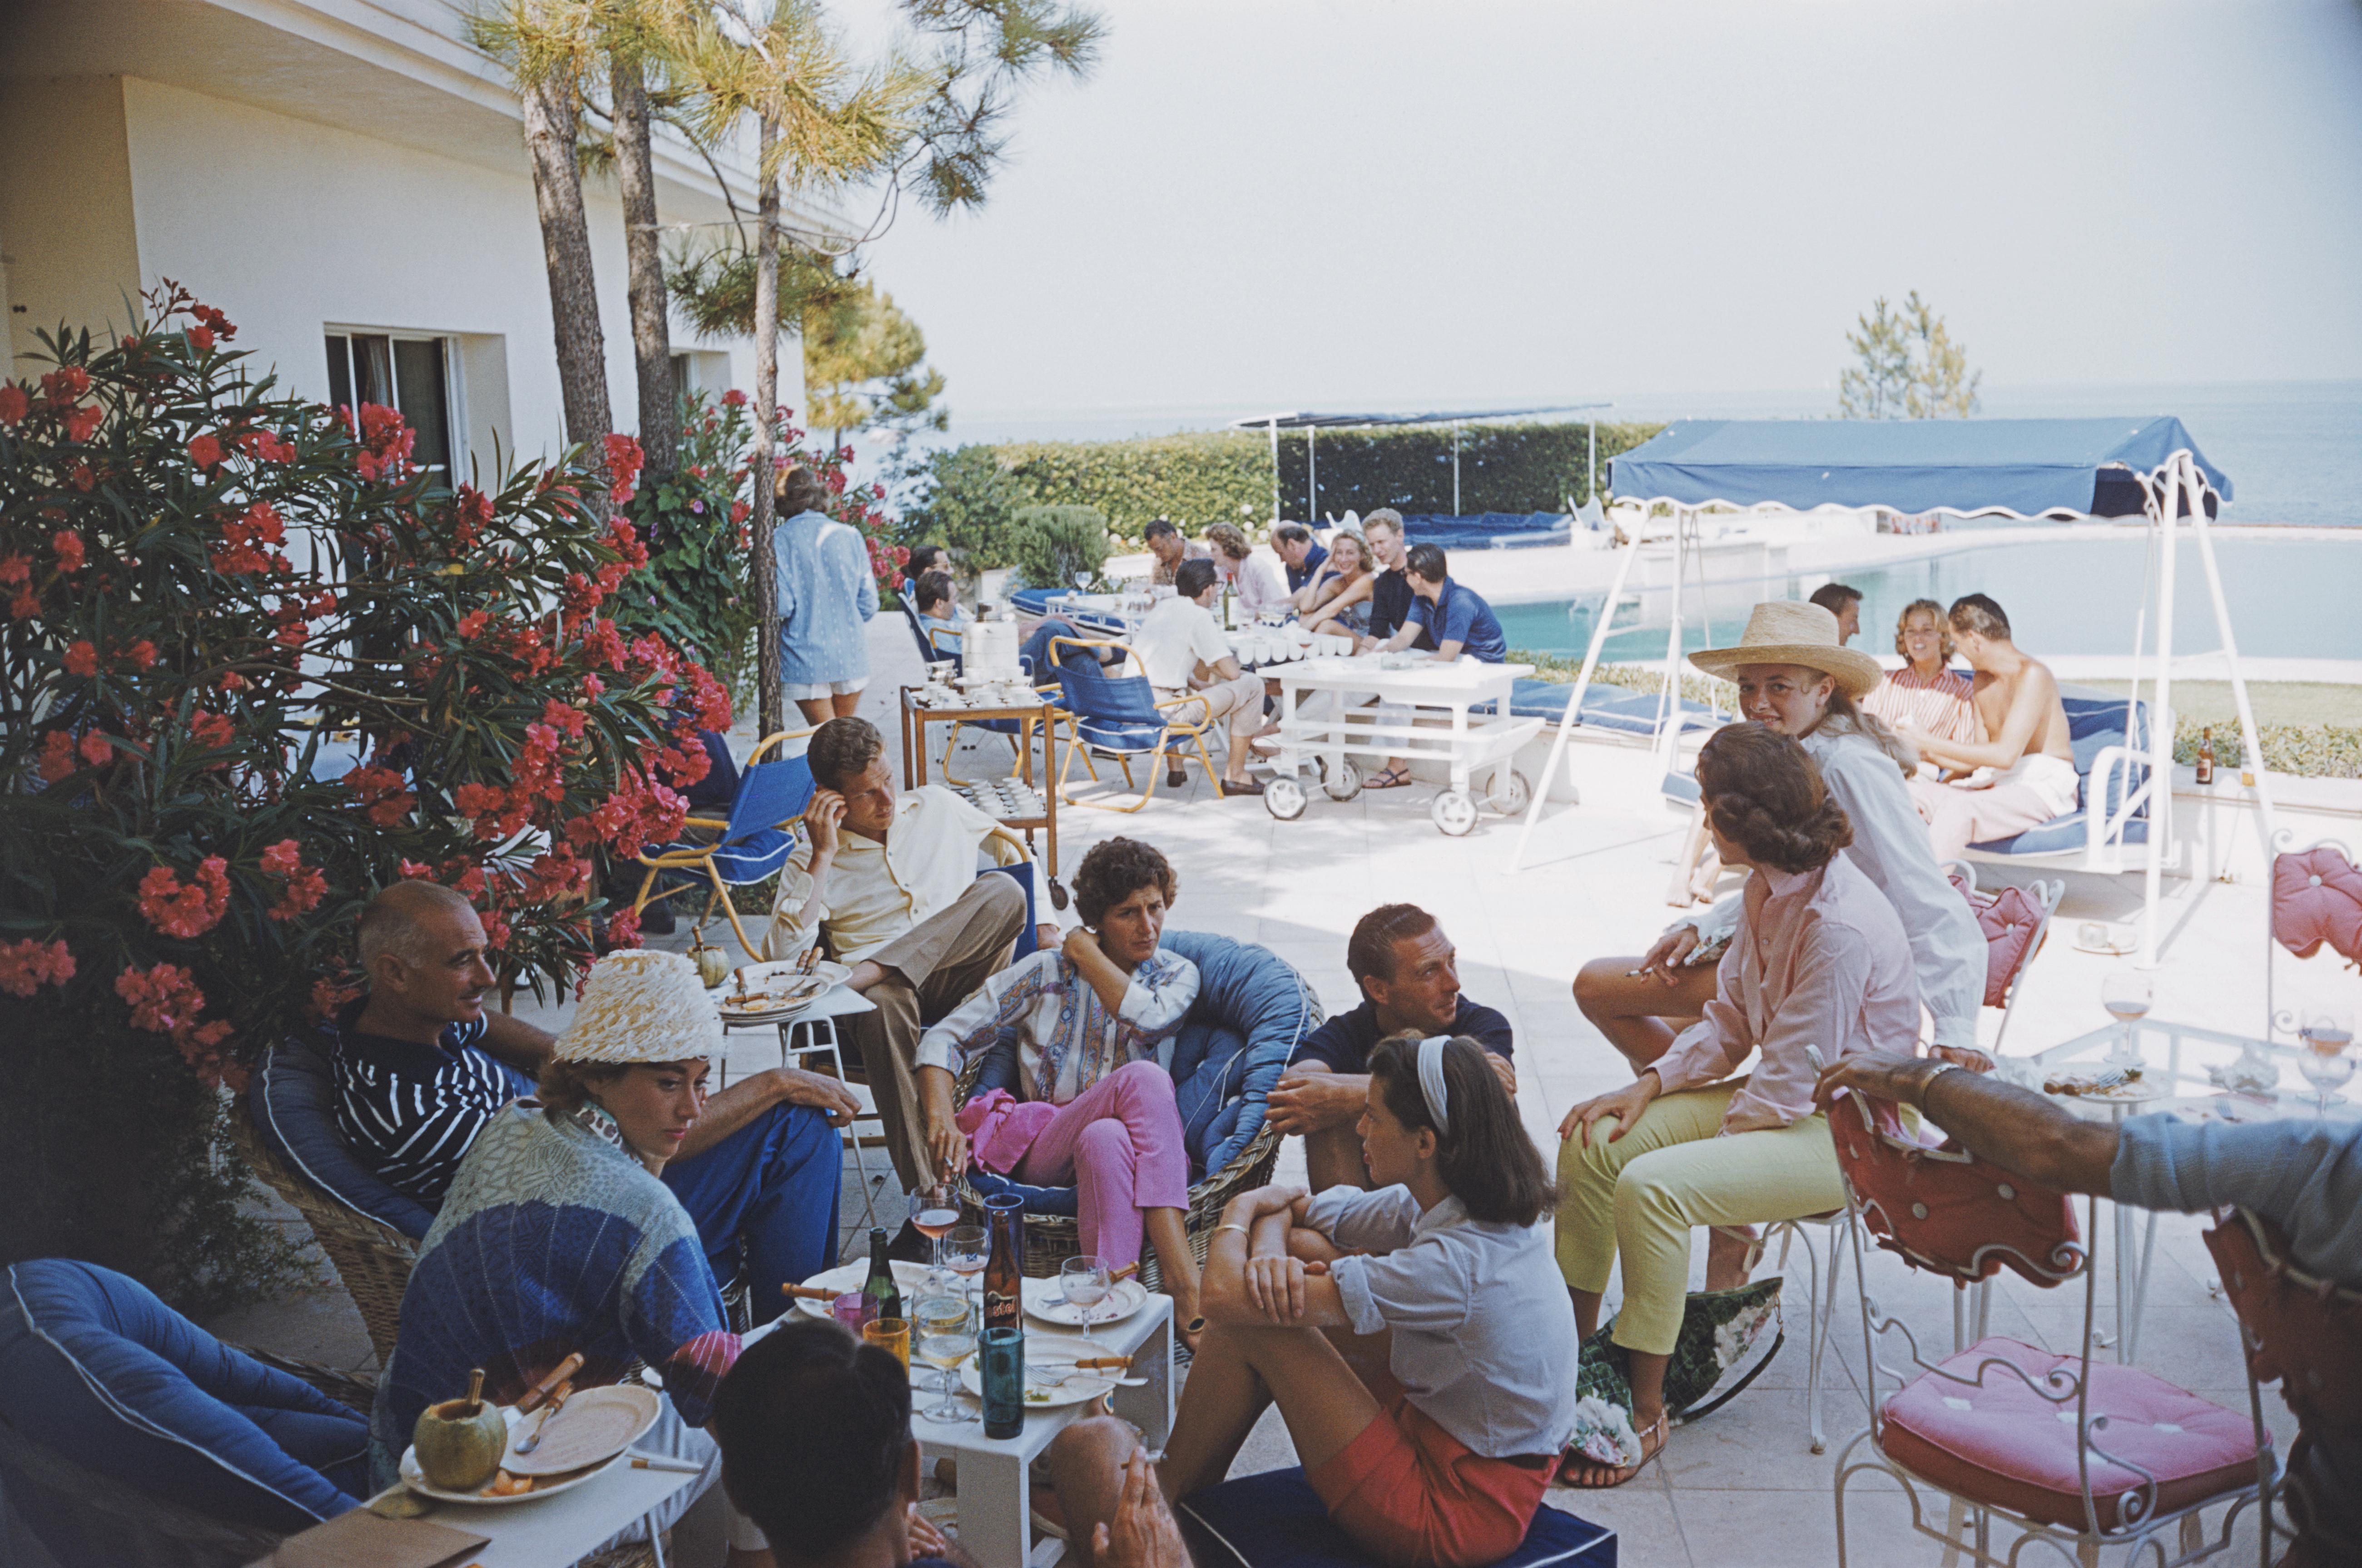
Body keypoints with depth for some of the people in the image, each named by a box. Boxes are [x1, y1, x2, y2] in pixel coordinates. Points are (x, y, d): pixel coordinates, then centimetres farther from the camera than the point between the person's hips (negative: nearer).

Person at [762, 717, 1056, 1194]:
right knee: (883, 1002, -41)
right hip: (889, 990, -2)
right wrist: (822, 859, -10)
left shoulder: (938, 806, 14)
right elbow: (782, 957, -9)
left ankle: (861, 974, -31)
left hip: (962, 974, 2)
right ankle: (929, 1189, -45)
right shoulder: (811, 862, 6)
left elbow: (1014, 850, 30)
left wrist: (1043, 922, 15)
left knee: (1003, 891, -27)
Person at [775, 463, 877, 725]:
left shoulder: (781, 540, -8)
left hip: (805, 660, -3)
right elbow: (869, 605, 2)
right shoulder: (849, 535, 1)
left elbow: (781, 607, -14)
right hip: (850, 655, 3)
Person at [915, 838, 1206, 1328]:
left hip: (1140, 1153, 1)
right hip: (1047, 1154, -1)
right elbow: (945, 1038, 7)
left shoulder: (1178, 974, 13)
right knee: (1144, 1076, -33)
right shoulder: (1048, 971, 9)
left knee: (1105, 1139, -38)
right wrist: (942, 1117, -11)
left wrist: (1086, 954, 0)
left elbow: (1150, 1021, -12)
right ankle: (1182, 1279, -43)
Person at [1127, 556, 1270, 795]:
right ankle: (1235, 775, 6)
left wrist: (1205, 666, 26)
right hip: (1163, 713, -8)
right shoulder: (1199, 616, -7)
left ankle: (1173, 767, 38)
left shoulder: (1161, 607, 15)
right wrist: (1210, 666, 12)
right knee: (1252, 685, 0)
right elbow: (1231, 672, -9)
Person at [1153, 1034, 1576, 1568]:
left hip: (1451, 1516, -9)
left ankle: (1165, 1503, 17)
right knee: (1298, 1248, 7)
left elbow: (1225, 1297, -29)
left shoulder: (1453, 1265, -29)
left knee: (1251, 1326, -9)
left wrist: (1237, 1218, -7)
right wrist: (1268, 1253, -16)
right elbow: (1288, 1205, 8)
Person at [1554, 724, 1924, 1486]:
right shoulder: (1770, 887, 2)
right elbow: (1730, 1021, 9)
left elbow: (1790, 1086, -24)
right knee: (1593, 1140, -4)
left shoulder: (1841, 925, -27)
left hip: (1846, 1130, -9)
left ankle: (1645, 1409, -13)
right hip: (1786, 1096, 9)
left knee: (1653, 1186, -28)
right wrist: (1650, 1085, -4)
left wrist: (1711, 1139, -11)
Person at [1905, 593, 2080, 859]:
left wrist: (1930, 744, -17)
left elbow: (2005, 755, -22)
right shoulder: (1983, 681, 14)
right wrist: (1922, 752, 2)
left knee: (1959, 807, -33)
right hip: (2002, 784, 8)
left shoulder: (2032, 675, -13)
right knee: (1913, 793, -11)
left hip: (2046, 787, -8)